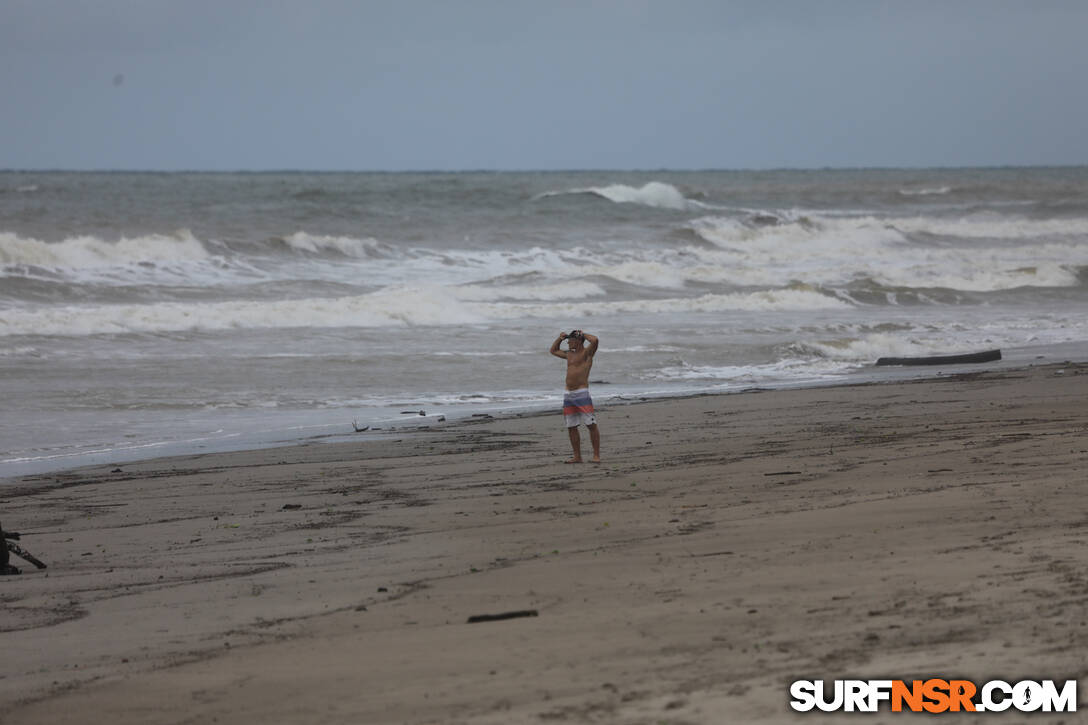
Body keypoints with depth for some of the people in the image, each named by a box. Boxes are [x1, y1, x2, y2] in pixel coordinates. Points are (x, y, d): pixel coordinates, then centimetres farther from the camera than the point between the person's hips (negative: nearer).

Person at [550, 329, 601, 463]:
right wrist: (560, 338, 19)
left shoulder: (587, 352, -2)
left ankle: (596, 455, -6)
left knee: (591, 425, -8)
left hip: (582, 393, -8)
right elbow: (553, 351, 36)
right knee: (571, 427, 6)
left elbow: (595, 340, -22)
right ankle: (577, 457, 12)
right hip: (568, 395, 8)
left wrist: (582, 334, -4)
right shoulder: (569, 354, 19)